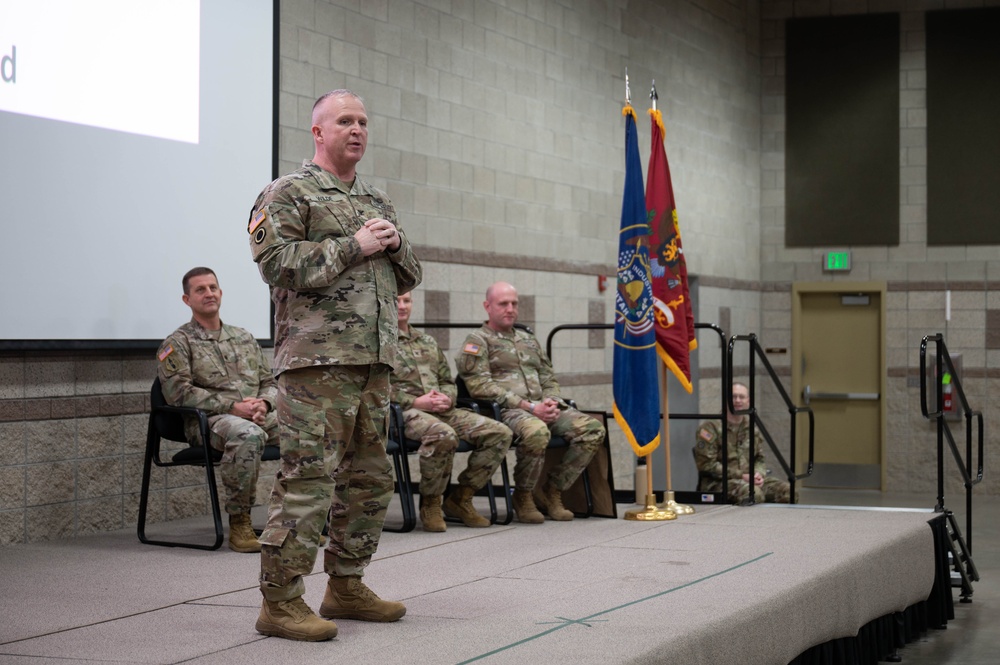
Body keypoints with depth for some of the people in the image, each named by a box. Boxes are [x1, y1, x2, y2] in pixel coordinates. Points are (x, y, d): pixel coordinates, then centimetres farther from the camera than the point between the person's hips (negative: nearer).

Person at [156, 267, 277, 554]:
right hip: (208, 420, -5)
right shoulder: (178, 343, 7)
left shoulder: (244, 338, 25)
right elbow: (179, 392, -7)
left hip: (260, 415, 6)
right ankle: (239, 522, -30)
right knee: (248, 434, -41)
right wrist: (232, 407, -15)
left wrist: (264, 403, -4)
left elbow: (270, 382, 22)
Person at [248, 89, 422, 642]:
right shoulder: (287, 193, -1)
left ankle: (346, 586, 23)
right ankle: (280, 601, -6)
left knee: (369, 478, 12)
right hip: (316, 360, -8)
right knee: (308, 477, -11)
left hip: (374, 361, 8)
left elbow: (408, 277, 24)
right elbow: (277, 262, -15)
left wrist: (394, 244, 2)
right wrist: (353, 246, -13)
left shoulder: (377, 201, 22)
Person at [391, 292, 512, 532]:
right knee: (443, 434, -40)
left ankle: (460, 498, -2)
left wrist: (446, 398, 2)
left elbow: (448, 382, 27)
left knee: (500, 433, -10)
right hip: (405, 413, -7)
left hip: (442, 410, 7)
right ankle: (430, 503, -18)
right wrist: (415, 401, -15)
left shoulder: (428, 342, 27)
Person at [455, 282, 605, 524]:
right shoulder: (477, 341, 6)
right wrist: (529, 407, -16)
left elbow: (549, 379, 27)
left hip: (542, 408, 7)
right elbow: (481, 386, -8)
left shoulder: (528, 340, 28)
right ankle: (523, 497, -16)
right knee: (537, 431, -40)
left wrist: (550, 402, 0)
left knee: (593, 428, -17)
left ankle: (552, 490, -6)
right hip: (506, 410, -7)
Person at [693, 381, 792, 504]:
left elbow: (759, 459, 21)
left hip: (749, 480, 7)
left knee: (786, 490, -14)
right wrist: (741, 476, -16)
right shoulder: (710, 427, -7)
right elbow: (706, 465, -12)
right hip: (718, 483, -7)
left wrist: (759, 474, -5)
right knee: (753, 493, -36)